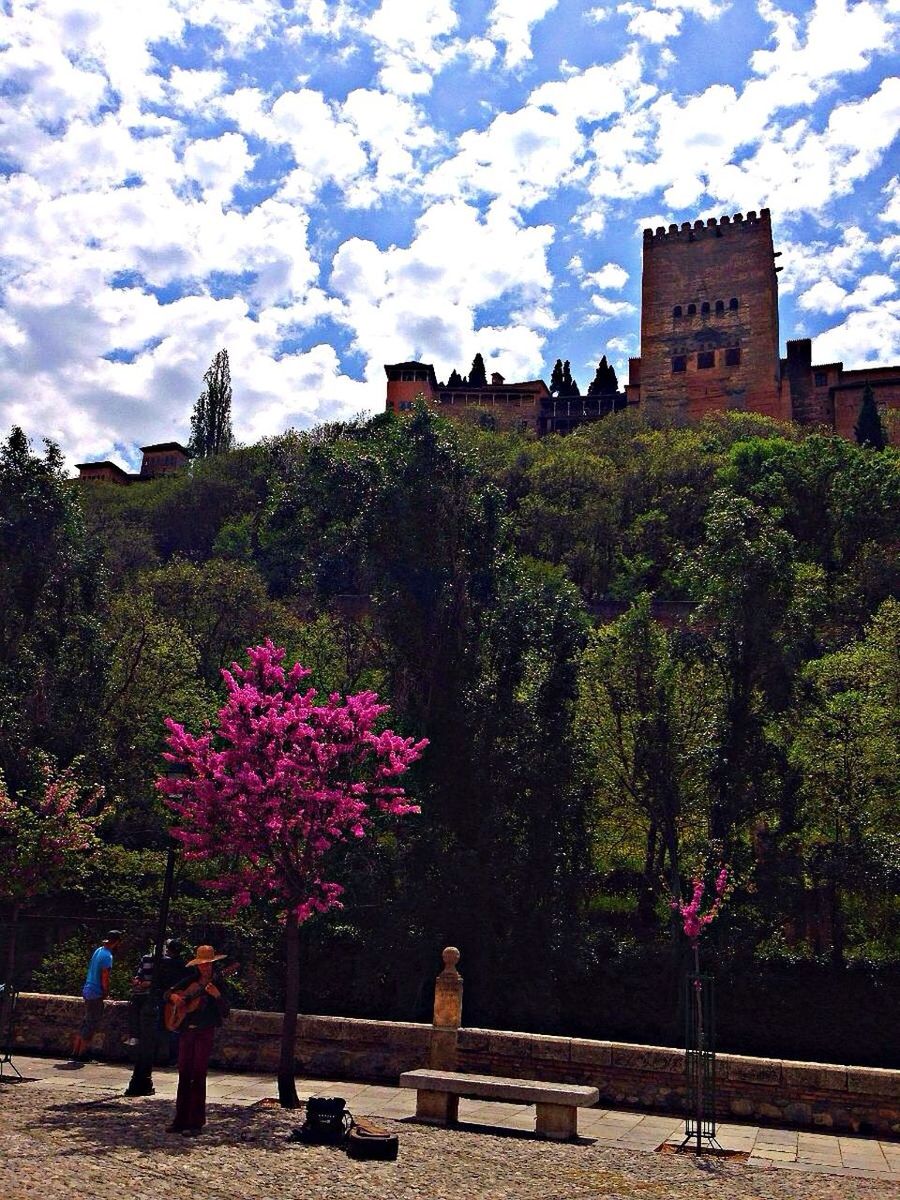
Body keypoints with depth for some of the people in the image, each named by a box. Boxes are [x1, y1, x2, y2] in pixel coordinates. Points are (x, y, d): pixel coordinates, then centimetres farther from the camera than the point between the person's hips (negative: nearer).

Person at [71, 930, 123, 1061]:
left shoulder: (98, 950, 9)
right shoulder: (107, 956, -18)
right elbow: (105, 978, -20)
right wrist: (106, 993, -7)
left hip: (88, 991, 9)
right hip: (96, 994, -9)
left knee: (86, 1024, 16)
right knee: (91, 1027, 0)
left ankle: (75, 1053, 19)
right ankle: (81, 1055, 5)